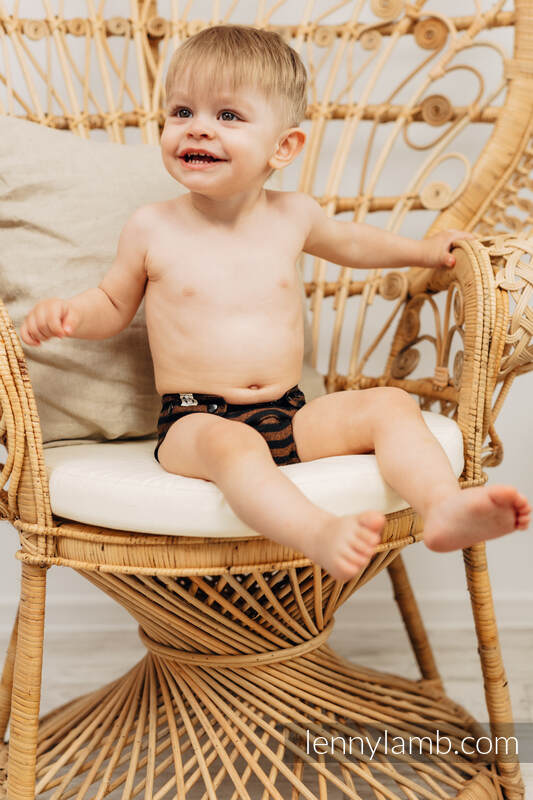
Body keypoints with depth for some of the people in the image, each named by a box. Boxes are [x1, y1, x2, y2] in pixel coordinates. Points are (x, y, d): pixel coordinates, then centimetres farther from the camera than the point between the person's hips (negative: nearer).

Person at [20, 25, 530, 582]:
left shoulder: (292, 215, 7)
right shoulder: (150, 228, 0)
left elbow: (350, 244, 29)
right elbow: (114, 304, 13)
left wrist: (424, 251, 34)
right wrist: (70, 313, -8)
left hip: (291, 415, 4)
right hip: (194, 422, -4)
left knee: (391, 404, -16)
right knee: (231, 444, -37)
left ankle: (444, 507, -33)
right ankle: (320, 534, -56)